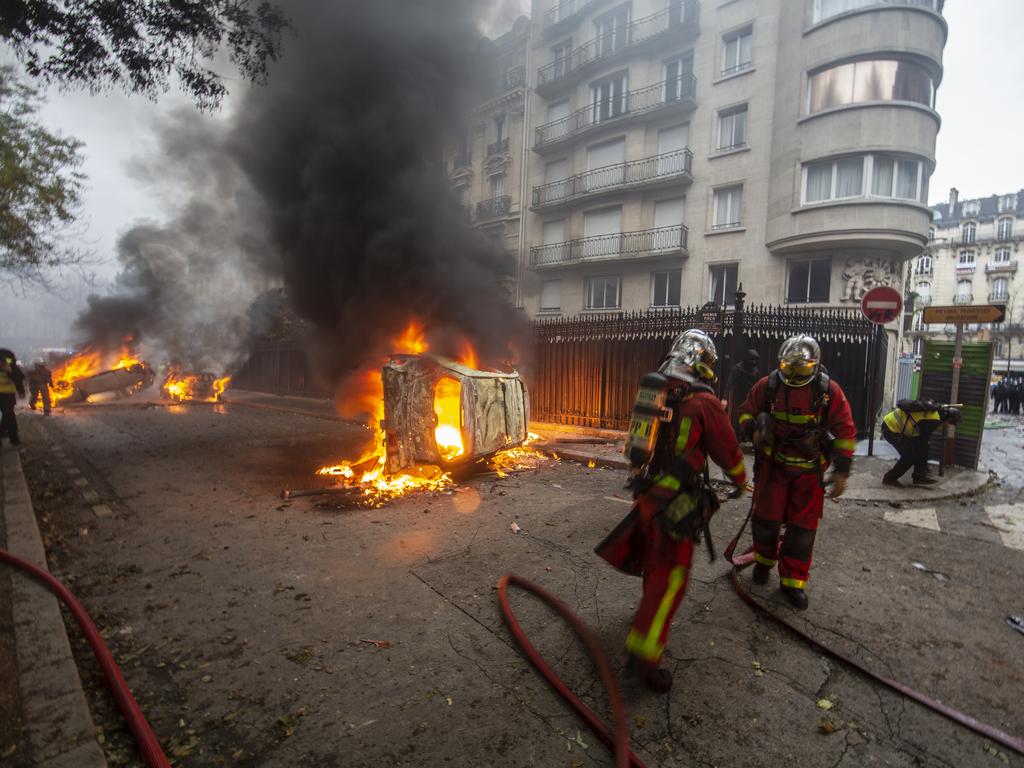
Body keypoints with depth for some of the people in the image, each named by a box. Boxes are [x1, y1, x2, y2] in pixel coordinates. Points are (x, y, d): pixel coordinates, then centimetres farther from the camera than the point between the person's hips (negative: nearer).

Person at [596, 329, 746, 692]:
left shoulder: (653, 388, 5)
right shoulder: (704, 401, -13)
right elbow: (727, 450, -1)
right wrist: (740, 480, 16)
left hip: (645, 489, 7)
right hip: (674, 499, -7)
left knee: (655, 556, 28)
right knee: (671, 574, 0)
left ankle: (652, 605, 50)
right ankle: (643, 652, -2)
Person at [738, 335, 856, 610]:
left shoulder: (829, 391, -9)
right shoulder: (768, 385, -8)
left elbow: (845, 432, -4)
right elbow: (746, 412, 6)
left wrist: (842, 471, -6)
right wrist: (756, 430, -15)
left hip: (809, 470, 0)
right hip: (773, 464, 0)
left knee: (803, 526, 5)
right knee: (766, 518, 7)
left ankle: (793, 580, 20)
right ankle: (764, 560, 36)